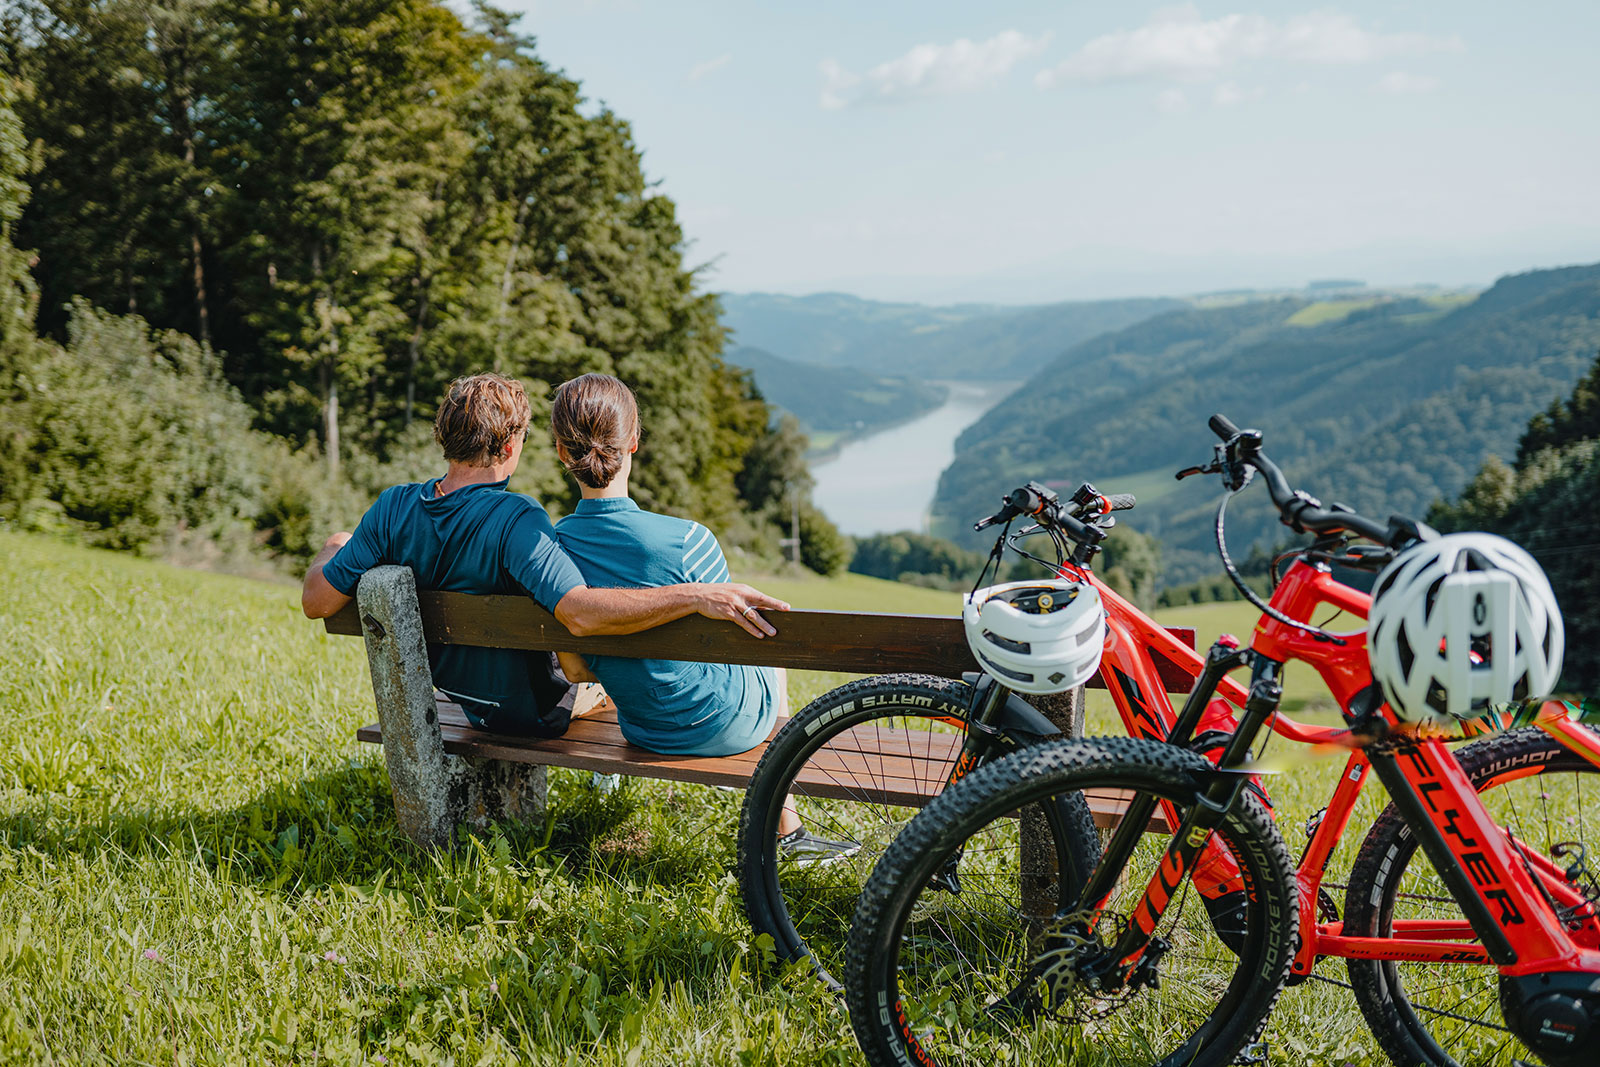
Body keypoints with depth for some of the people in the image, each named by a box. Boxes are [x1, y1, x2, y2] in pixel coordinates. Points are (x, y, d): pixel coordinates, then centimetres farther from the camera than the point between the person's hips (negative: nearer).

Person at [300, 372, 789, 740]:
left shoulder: (395, 508, -16)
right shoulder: (515, 520, -35)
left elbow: (316, 601, -9)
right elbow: (580, 613, -48)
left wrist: (331, 551, 13)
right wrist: (697, 595, -48)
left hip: (467, 701, 7)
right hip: (539, 712, -6)